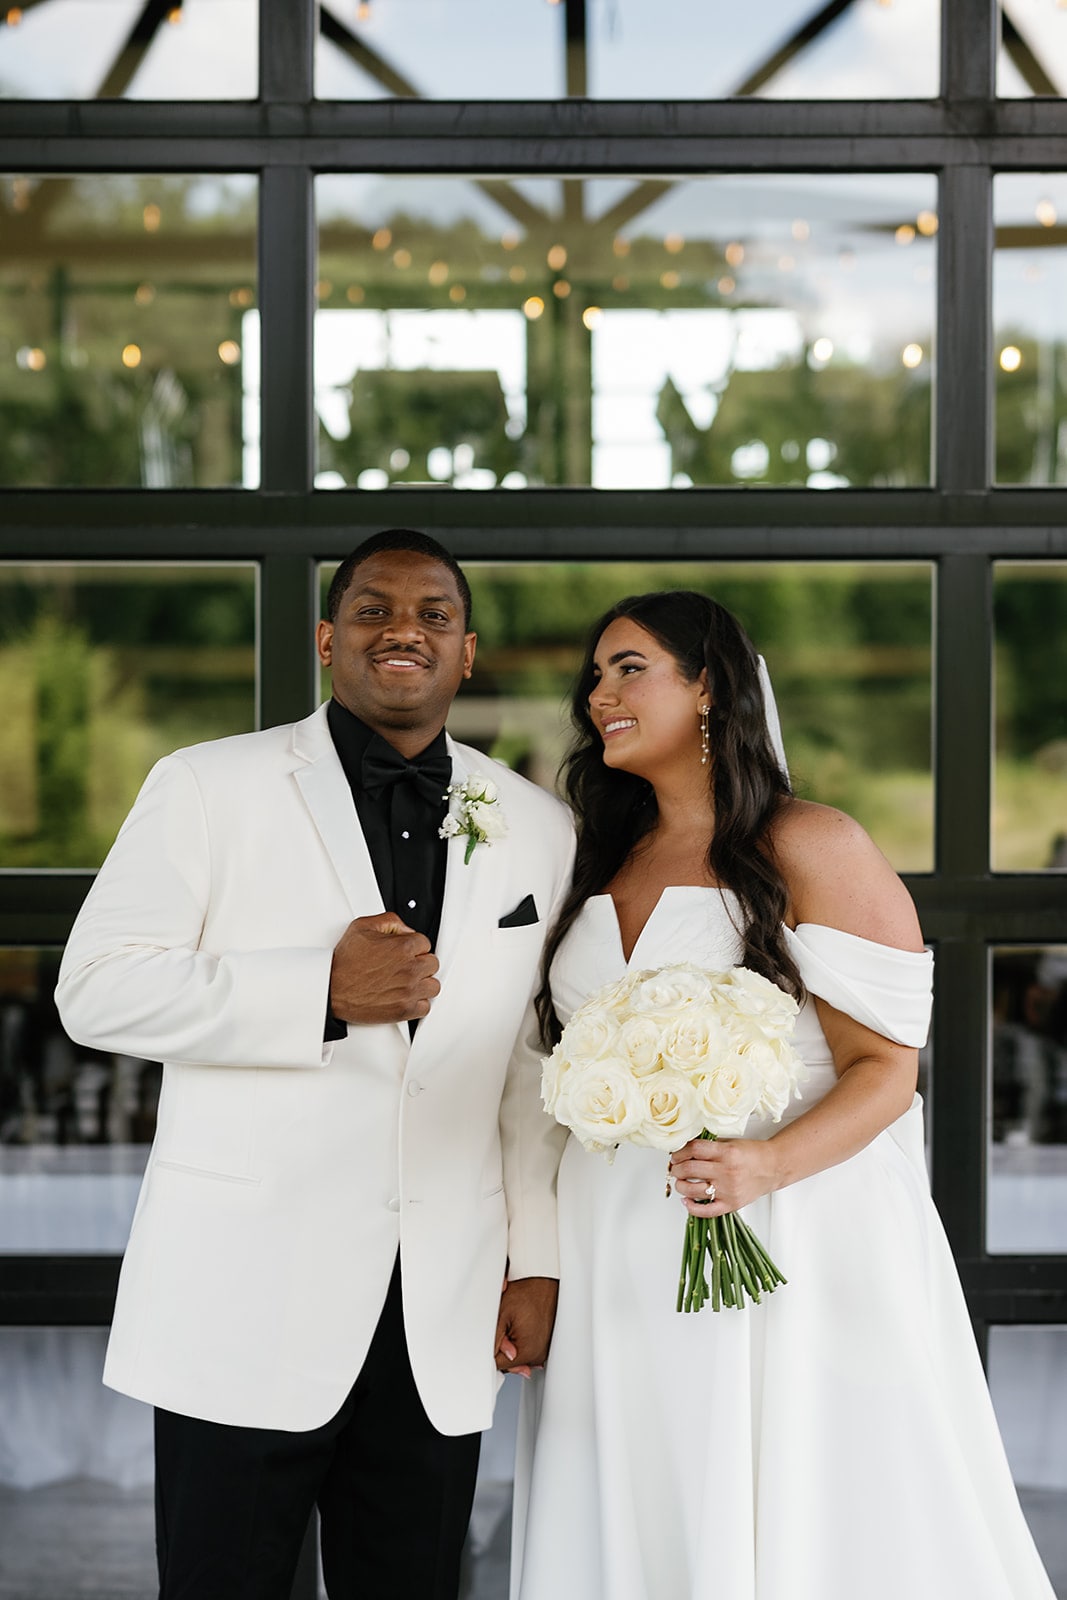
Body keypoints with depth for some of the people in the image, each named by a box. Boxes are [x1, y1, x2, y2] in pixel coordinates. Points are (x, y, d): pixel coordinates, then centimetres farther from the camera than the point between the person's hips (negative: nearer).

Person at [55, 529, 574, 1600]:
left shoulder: (538, 829, 10)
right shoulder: (209, 787, 1)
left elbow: (539, 1067, 12)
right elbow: (96, 990, -6)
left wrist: (539, 1263, 8)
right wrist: (323, 992, -16)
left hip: (443, 1322, 3)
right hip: (247, 1299, -2)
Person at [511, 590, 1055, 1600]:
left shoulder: (812, 851, -5)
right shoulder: (606, 867, 15)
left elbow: (885, 1071, -9)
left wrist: (767, 1165, -27)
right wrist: (532, 1273, 10)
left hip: (785, 1252, -6)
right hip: (620, 1264, 6)